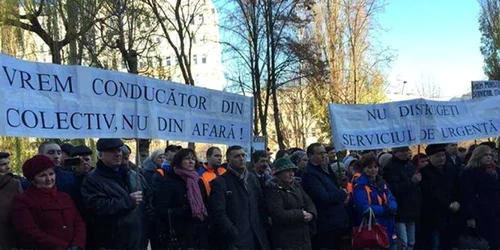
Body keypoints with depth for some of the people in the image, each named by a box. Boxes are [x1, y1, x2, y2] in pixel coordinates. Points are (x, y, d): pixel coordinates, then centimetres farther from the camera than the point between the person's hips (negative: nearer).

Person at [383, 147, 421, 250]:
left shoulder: (410, 165, 12)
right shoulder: (390, 168, -10)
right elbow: (395, 189, -21)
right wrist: (412, 181, -24)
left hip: (411, 210, 7)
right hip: (399, 211, -7)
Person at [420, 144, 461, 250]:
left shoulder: (453, 170, 12)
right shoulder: (424, 172, -7)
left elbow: (459, 190, 13)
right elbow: (431, 194, -15)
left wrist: (457, 203, -4)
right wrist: (449, 204, -16)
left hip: (451, 217, 5)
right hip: (433, 218, -5)